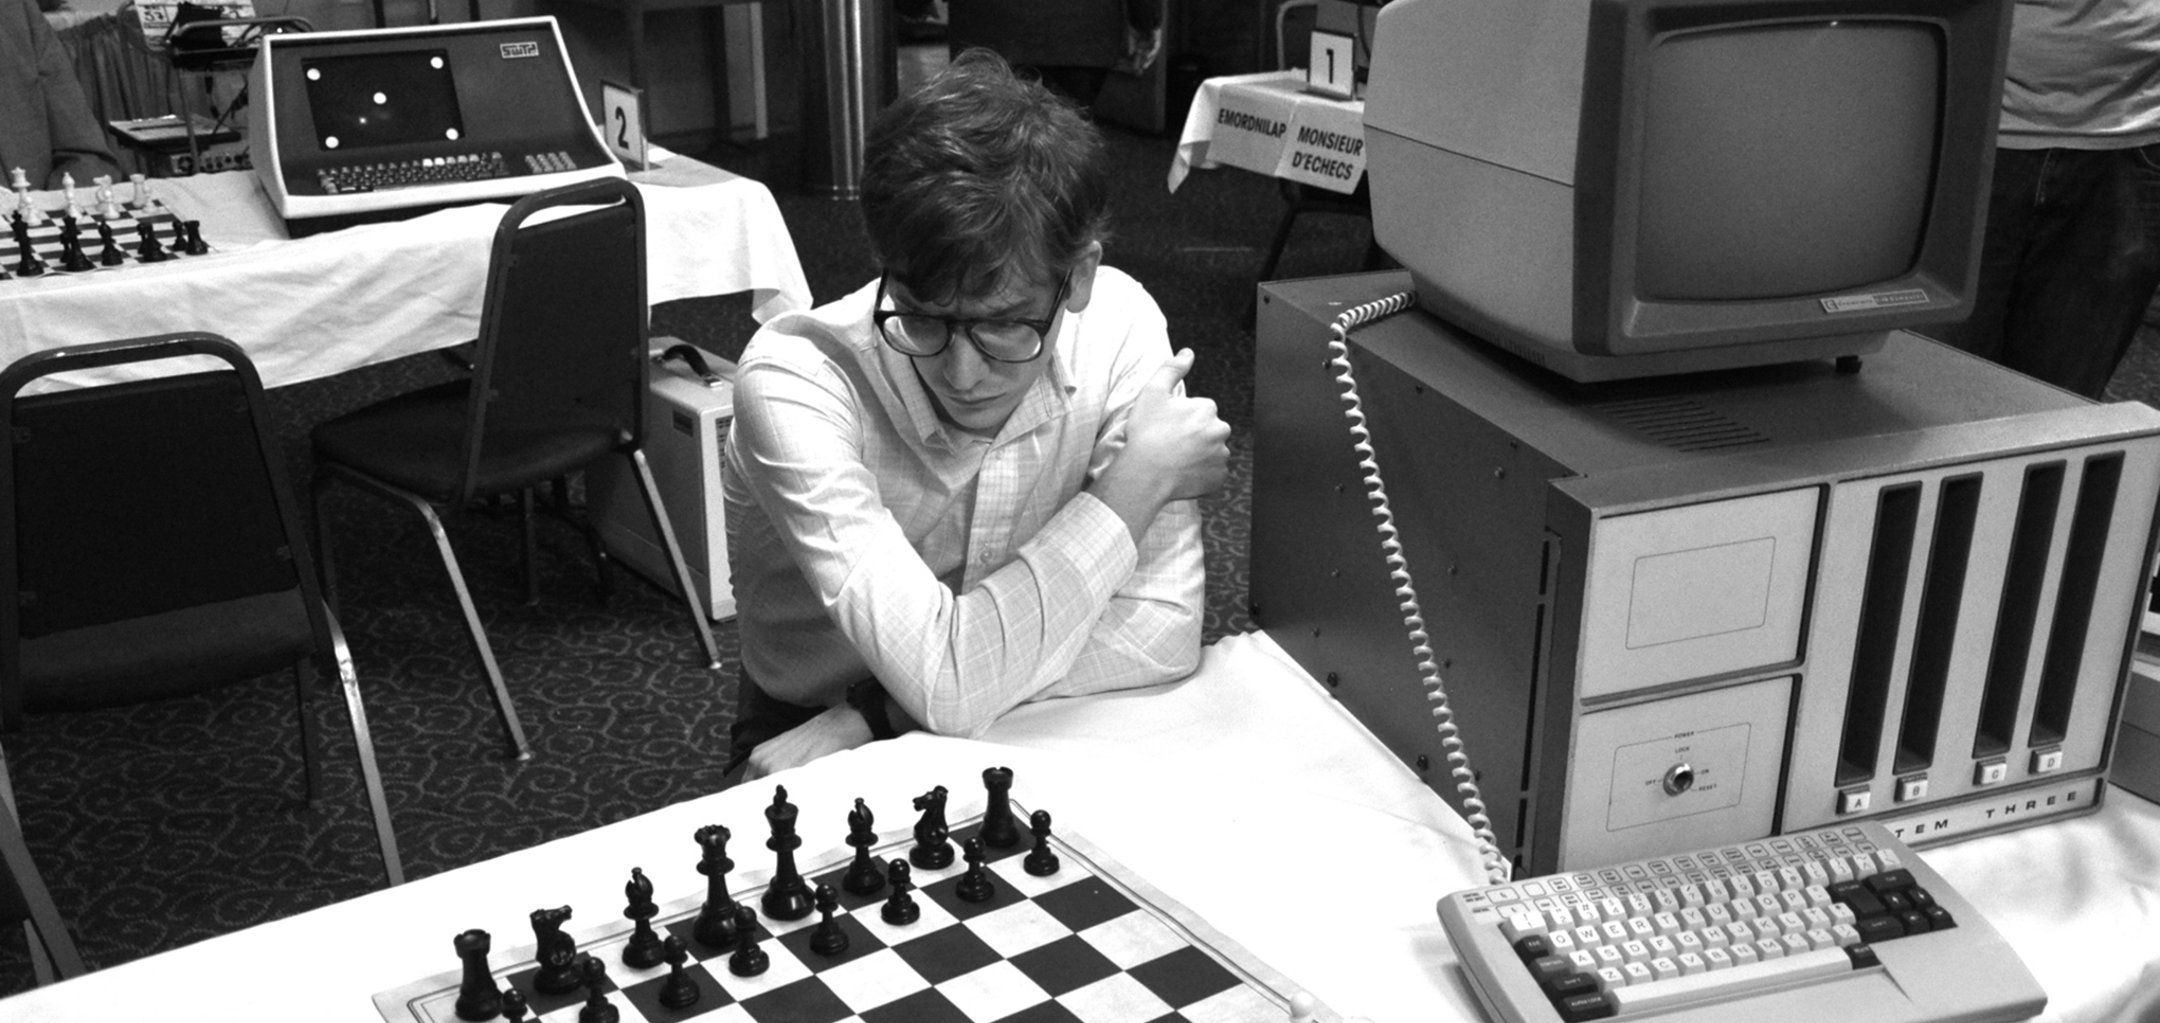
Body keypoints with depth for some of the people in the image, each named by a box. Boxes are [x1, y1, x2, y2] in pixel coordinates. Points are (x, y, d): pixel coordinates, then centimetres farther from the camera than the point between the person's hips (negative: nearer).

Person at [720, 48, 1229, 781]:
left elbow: (1162, 628, -18)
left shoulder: (1120, 325, -17)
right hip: (811, 740, -2)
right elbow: (951, 683, -32)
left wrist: (871, 714, -22)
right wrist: (1134, 483, -23)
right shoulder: (795, 381, -26)